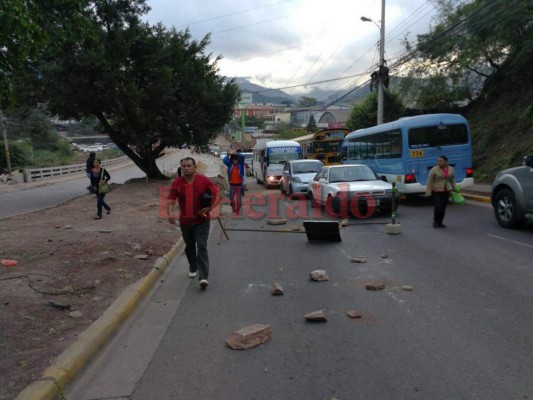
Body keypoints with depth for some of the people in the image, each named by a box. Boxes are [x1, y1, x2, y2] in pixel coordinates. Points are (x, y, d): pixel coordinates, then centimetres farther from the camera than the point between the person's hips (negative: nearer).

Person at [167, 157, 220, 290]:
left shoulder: (204, 180, -9)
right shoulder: (176, 183, -5)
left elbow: (217, 194, -3)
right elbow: (171, 201, -8)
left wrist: (210, 208, -18)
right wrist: (170, 213, -28)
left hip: (201, 221, -3)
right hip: (185, 221, 3)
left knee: (202, 248, -9)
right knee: (189, 247, 20)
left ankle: (203, 277, -11)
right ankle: (193, 267, 44)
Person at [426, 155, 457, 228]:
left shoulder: (451, 169, 3)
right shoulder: (434, 169, -12)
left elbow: (452, 180, 12)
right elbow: (429, 181, -13)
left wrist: (454, 189, 12)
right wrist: (428, 192, -16)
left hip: (445, 192, 4)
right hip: (435, 192, -4)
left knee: (443, 208, 5)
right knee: (438, 207, -12)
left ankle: (440, 222, 17)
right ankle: (435, 221, 8)